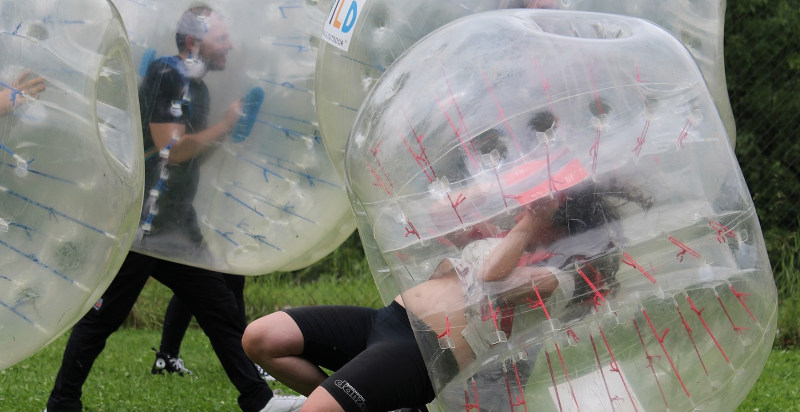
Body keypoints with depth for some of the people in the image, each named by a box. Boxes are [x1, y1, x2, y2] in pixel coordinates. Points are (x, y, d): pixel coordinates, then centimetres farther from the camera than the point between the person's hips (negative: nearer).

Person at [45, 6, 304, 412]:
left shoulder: (195, 86, 14)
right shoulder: (166, 77, -14)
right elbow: (172, 149, -21)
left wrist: (230, 133, 5)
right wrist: (224, 126, -11)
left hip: (176, 226, 9)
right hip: (139, 224, -9)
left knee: (222, 312, 8)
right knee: (101, 317, 0)